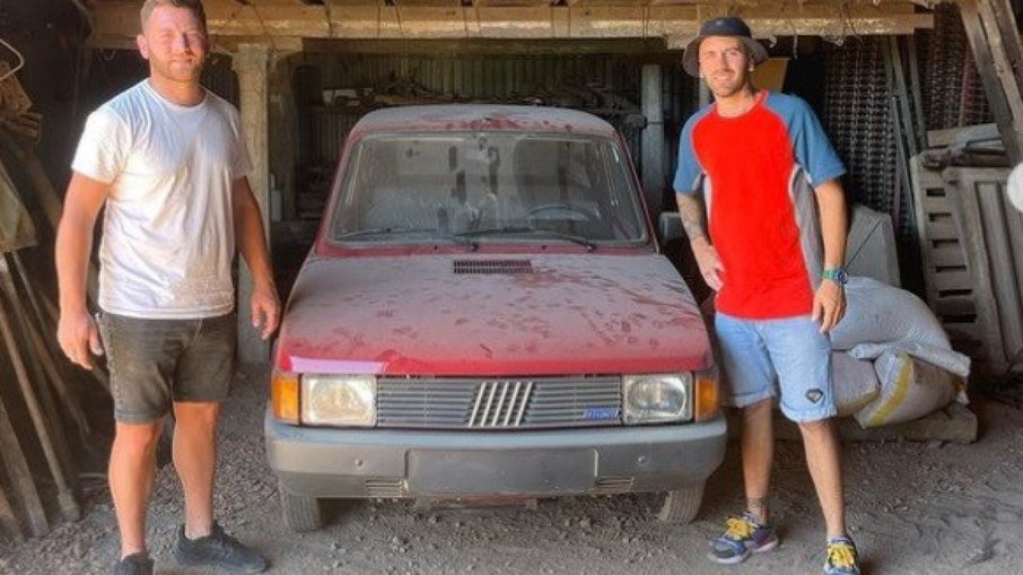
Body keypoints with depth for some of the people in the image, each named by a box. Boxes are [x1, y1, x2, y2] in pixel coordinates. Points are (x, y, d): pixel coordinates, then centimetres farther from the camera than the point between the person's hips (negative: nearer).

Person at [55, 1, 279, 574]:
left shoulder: (226, 117, 5)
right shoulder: (118, 119, -12)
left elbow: (243, 205, 14)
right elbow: (77, 217, -12)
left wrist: (263, 283, 10)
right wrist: (73, 309, -17)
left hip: (213, 308, 6)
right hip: (140, 311, -5)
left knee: (202, 419, 16)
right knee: (139, 434, 4)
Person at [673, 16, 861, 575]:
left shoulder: (791, 113, -7)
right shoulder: (696, 129, 7)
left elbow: (830, 192, -7)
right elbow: (686, 194, 23)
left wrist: (834, 276, -14)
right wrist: (699, 245, 5)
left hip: (795, 300, -4)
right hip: (733, 301, 5)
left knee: (812, 419, -1)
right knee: (753, 409, 15)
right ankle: (757, 520, 29)